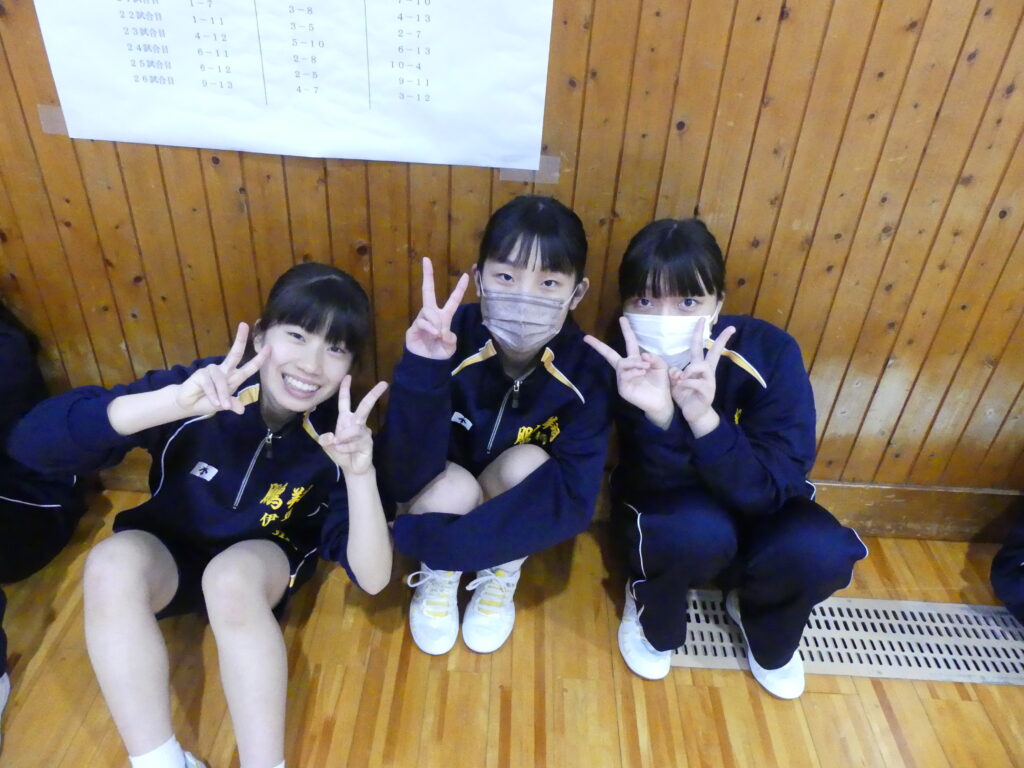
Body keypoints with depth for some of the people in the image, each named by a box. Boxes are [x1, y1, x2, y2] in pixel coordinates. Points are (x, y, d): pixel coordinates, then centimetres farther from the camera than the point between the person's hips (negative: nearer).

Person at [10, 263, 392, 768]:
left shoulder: (335, 437, -23)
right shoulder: (200, 388, -25)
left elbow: (371, 578, -27)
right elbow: (33, 440, -34)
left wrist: (361, 472, -44)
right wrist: (174, 402, -49)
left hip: (266, 559, -1)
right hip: (170, 553, 1)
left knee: (232, 576, -34)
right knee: (111, 564, -30)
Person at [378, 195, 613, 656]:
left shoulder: (586, 368, -26)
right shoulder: (448, 342, -28)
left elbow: (575, 500, -31)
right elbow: (404, 479, -30)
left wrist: (424, 536, -35)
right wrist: (421, 371, -48)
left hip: (520, 508, 1)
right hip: (445, 497, -1)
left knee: (527, 463, -30)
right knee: (452, 488, -33)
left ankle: (499, 579, 1)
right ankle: (437, 576, 4)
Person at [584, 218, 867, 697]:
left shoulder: (769, 351, -25)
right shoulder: (620, 361, -24)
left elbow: (774, 486, -29)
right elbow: (662, 487, -29)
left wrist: (704, 418, -46)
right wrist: (657, 415, -50)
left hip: (752, 508, 2)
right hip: (664, 508, -1)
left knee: (821, 551, -28)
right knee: (696, 531, -35)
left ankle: (766, 633, 11)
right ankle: (651, 614, 3)